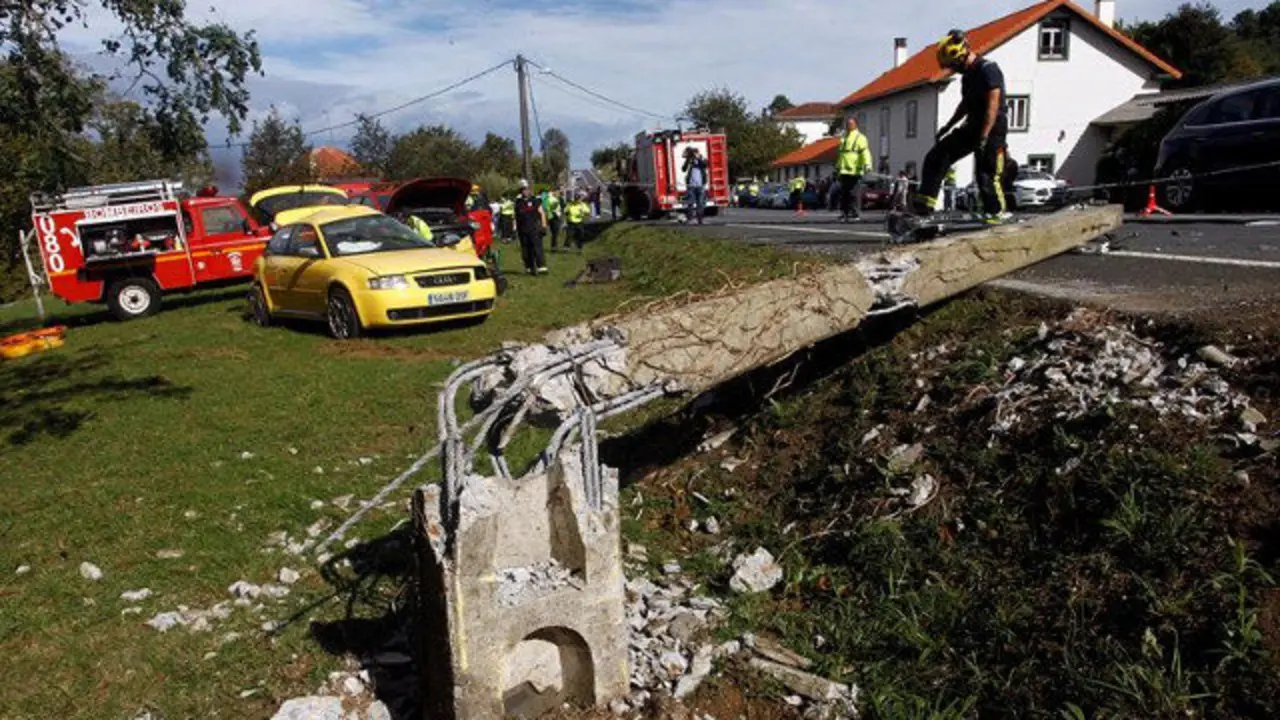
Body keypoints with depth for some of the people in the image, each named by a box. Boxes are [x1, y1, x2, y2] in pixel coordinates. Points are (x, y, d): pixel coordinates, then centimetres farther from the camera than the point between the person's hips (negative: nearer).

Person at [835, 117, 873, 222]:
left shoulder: (860, 138, -1)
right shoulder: (844, 138, 24)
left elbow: (865, 152, -13)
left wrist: (867, 165, -27)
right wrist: (837, 167, 32)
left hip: (854, 171, -7)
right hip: (844, 171, 7)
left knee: (852, 193, -10)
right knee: (843, 194, 5)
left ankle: (855, 213, -4)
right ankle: (844, 213, 11)